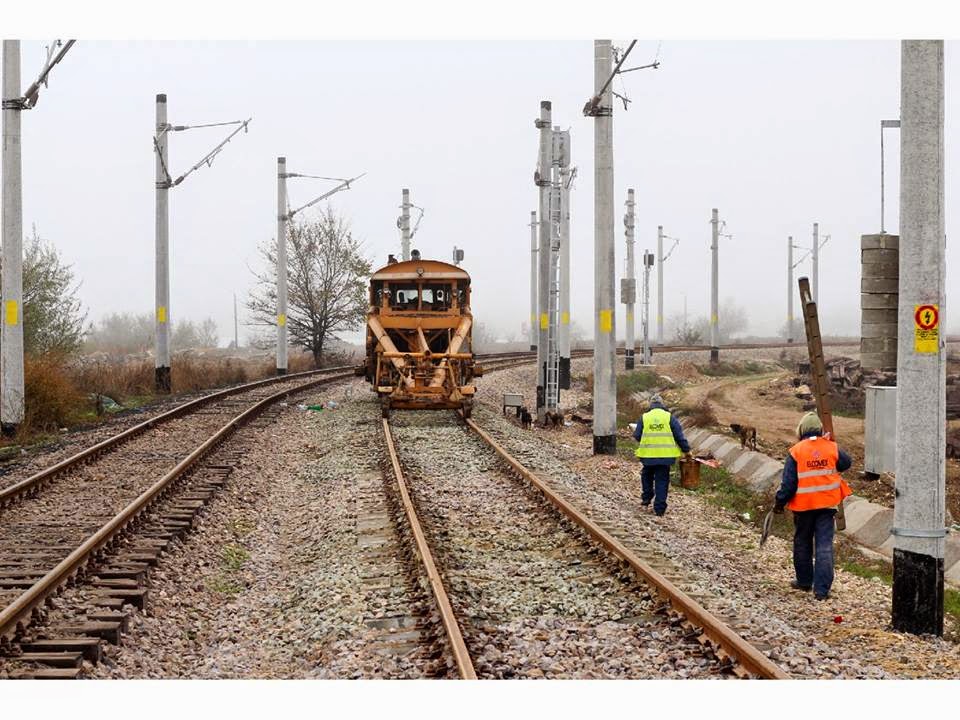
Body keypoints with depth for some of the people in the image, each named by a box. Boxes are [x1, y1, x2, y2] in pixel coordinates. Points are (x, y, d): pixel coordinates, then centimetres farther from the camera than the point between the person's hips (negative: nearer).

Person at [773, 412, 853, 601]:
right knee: (824, 546, 0)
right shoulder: (832, 448, -3)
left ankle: (804, 581, 29)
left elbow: (789, 482, -9)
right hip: (827, 504, 1)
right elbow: (846, 463, 17)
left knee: (802, 543, 18)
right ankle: (822, 589, -6)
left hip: (803, 506, -1)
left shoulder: (796, 452, -10)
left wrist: (780, 502, 1)